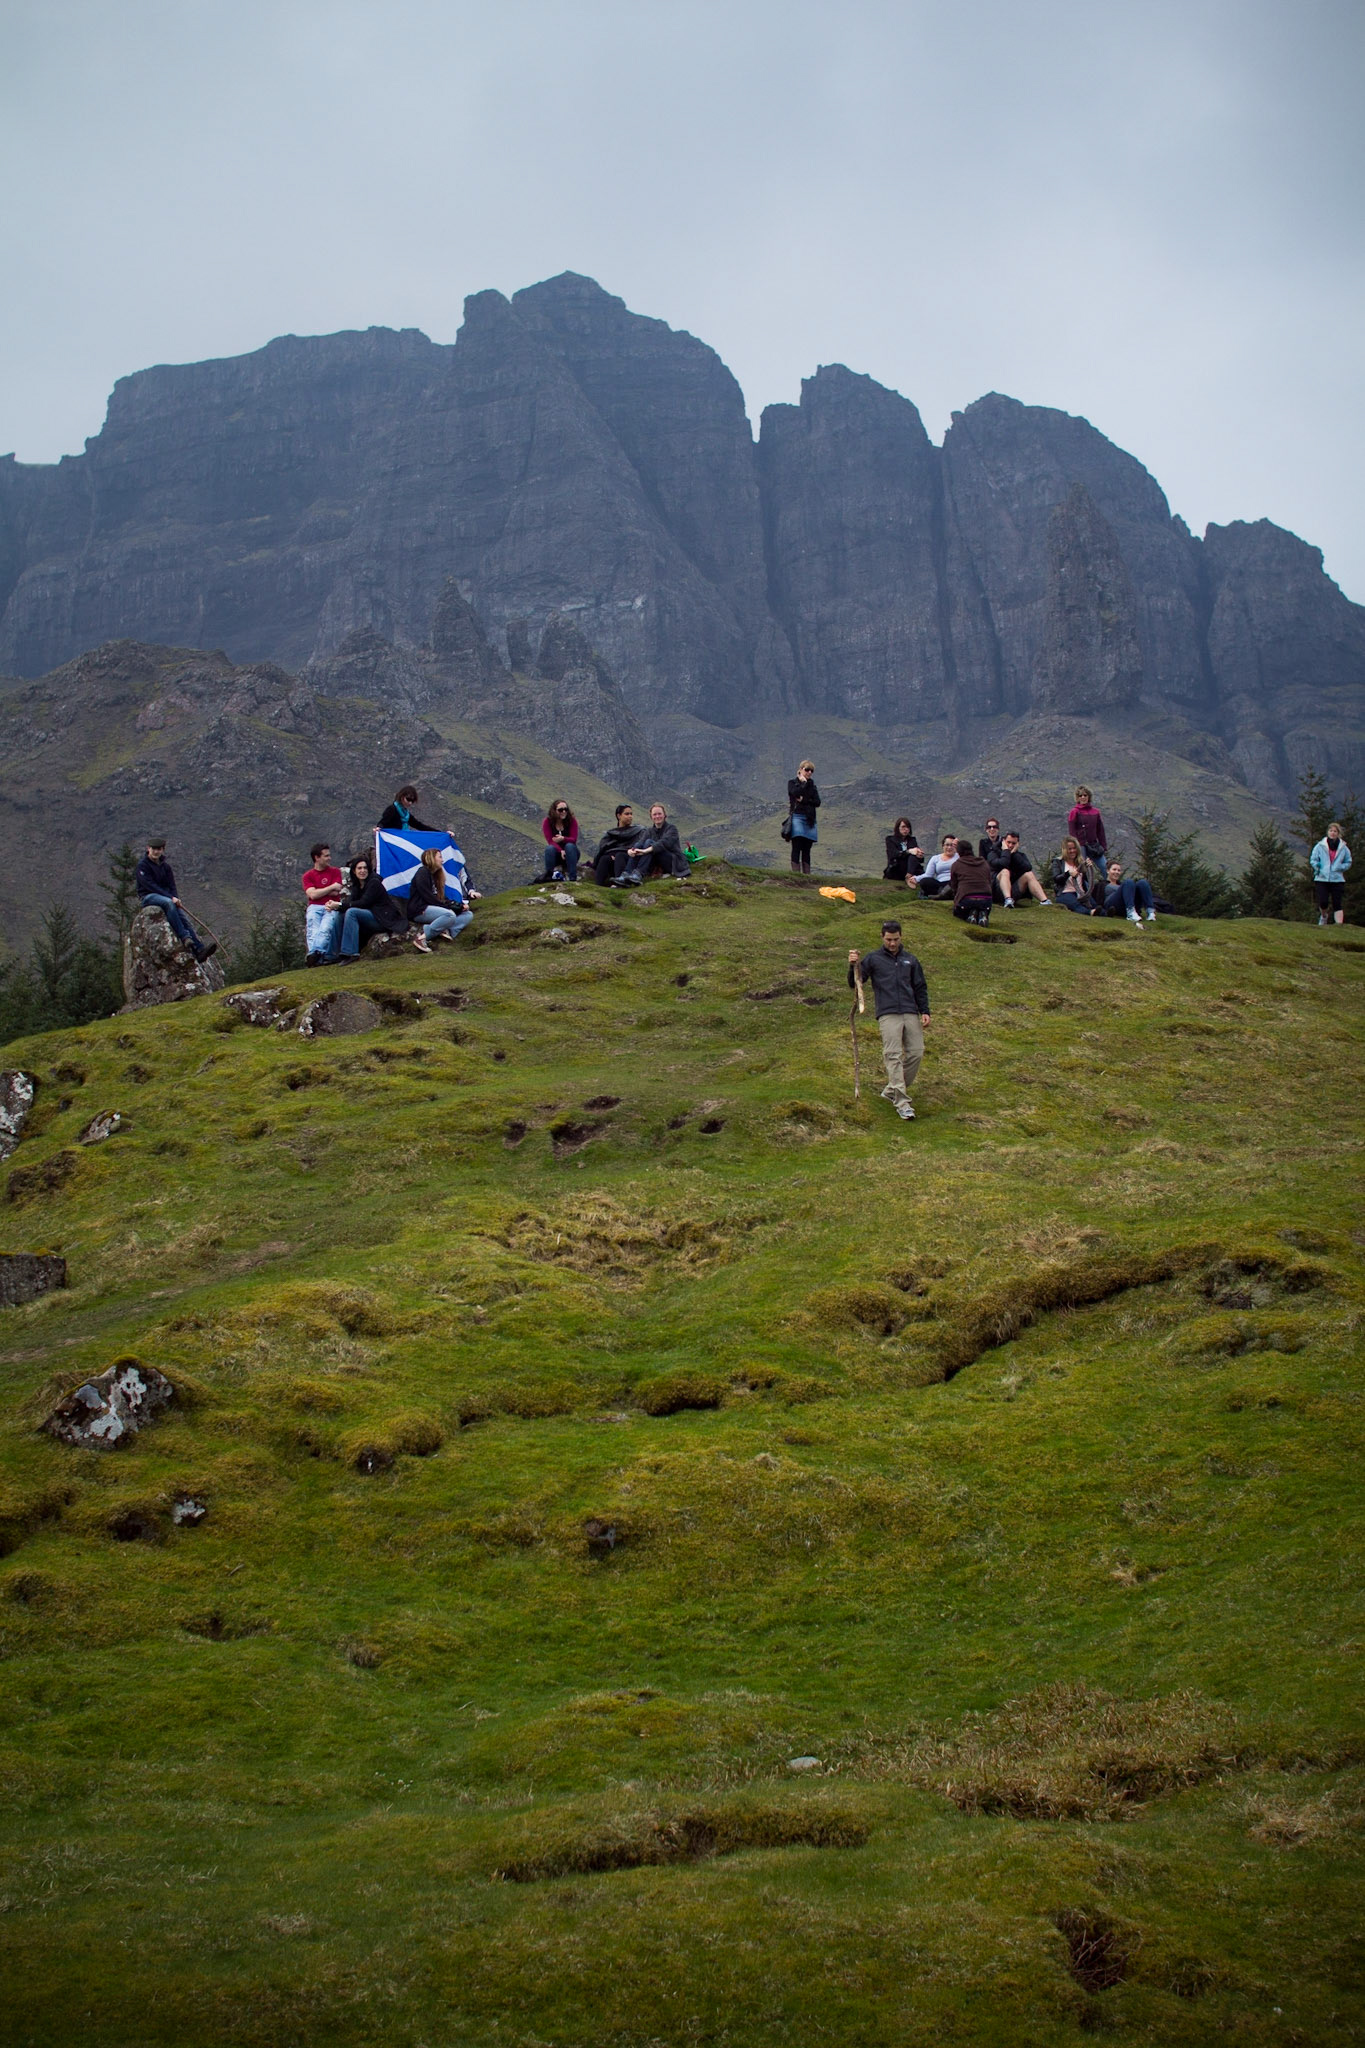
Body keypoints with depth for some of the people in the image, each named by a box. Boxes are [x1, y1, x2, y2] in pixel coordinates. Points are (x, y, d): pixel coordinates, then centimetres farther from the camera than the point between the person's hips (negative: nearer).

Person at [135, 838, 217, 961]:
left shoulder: (165, 865, 15)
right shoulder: (143, 865, -4)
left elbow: (171, 885, 12)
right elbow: (150, 885, -14)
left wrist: (175, 898, -10)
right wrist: (171, 898, -21)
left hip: (165, 896, 5)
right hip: (147, 897, -5)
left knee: (181, 914, -21)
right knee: (168, 903, -37)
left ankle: (199, 951, -37)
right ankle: (184, 937, -44)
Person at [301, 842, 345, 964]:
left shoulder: (335, 872, 17)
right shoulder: (308, 876, 17)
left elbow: (335, 893, 4)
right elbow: (313, 895, 0)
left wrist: (319, 891, 5)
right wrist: (332, 887, 2)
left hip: (331, 908, -1)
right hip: (314, 907, 1)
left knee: (326, 927, -32)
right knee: (313, 928, -30)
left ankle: (315, 953, -51)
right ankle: (317, 957, -48)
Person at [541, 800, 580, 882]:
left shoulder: (572, 821, -7)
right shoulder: (547, 822, -9)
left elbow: (574, 840, -14)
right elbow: (550, 841, -18)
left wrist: (563, 839, -34)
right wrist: (561, 851, -35)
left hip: (570, 854, 0)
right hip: (556, 854, 0)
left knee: (569, 846, -31)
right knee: (550, 848, -31)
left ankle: (573, 878, -39)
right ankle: (549, 877, -29)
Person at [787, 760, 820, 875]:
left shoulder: (812, 785, 19)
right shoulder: (793, 782, 8)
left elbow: (817, 802, 5)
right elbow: (795, 793, -15)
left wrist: (803, 800, -7)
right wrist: (803, 783, -2)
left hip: (810, 819, 5)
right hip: (797, 816, -5)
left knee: (806, 849, 3)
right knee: (797, 847, -13)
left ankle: (806, 874, 1)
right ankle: (796, 872, -17)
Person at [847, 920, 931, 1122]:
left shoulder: (910, 960, 18)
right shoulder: (873, 959, 8)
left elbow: (920, 988, 21)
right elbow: (854, 983, 4)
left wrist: (925, 1011, 10)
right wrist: (853, 966, -16)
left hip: (911, 1014, 4)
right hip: (888, 1015, -4)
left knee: (916, 1052, -4)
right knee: (893, 1055, -13)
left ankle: (892, 1090, 11)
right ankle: (902, 1102, -17)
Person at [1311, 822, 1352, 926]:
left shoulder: (1343, 848, 4)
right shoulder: (1320, 846, 2)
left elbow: (1348, 862, 13)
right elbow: (1313, 859, 8)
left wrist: (1340, 868, -5)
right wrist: (1317, 868, -8)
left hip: (1337, 880, 0)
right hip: (1321, 879, 0)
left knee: (1338, 905, -5)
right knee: (1323, 903, -9)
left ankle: (1339, 924, -7)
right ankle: (1324, 916, 23)